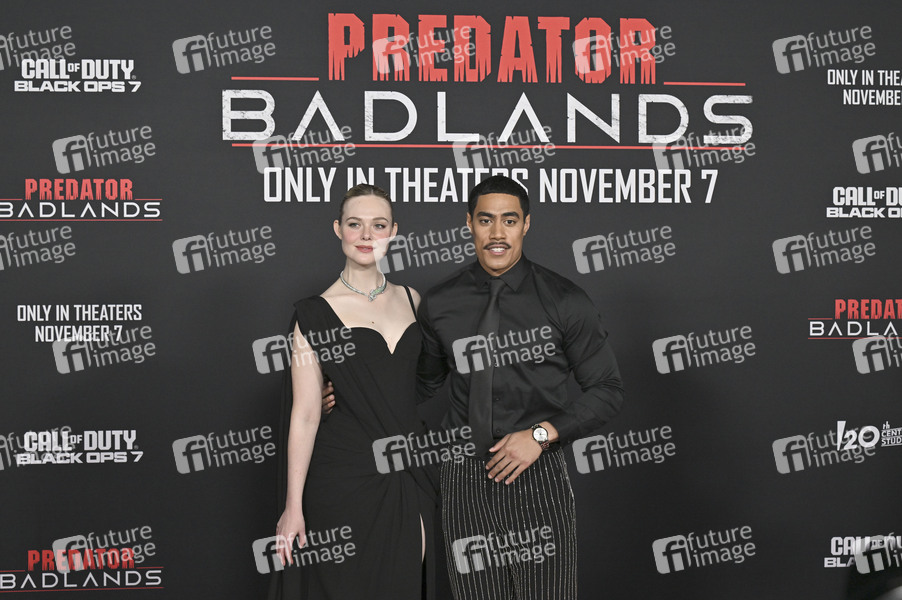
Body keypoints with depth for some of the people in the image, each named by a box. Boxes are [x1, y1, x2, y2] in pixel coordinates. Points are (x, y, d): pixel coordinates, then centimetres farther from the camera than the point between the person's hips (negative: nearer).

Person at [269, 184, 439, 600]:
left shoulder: (412, 301, 7)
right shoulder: (316, 313, -7)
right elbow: (305, 413, -9)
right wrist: (293, 506, -11)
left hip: (410, 482, 5)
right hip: (344, 483, -4)